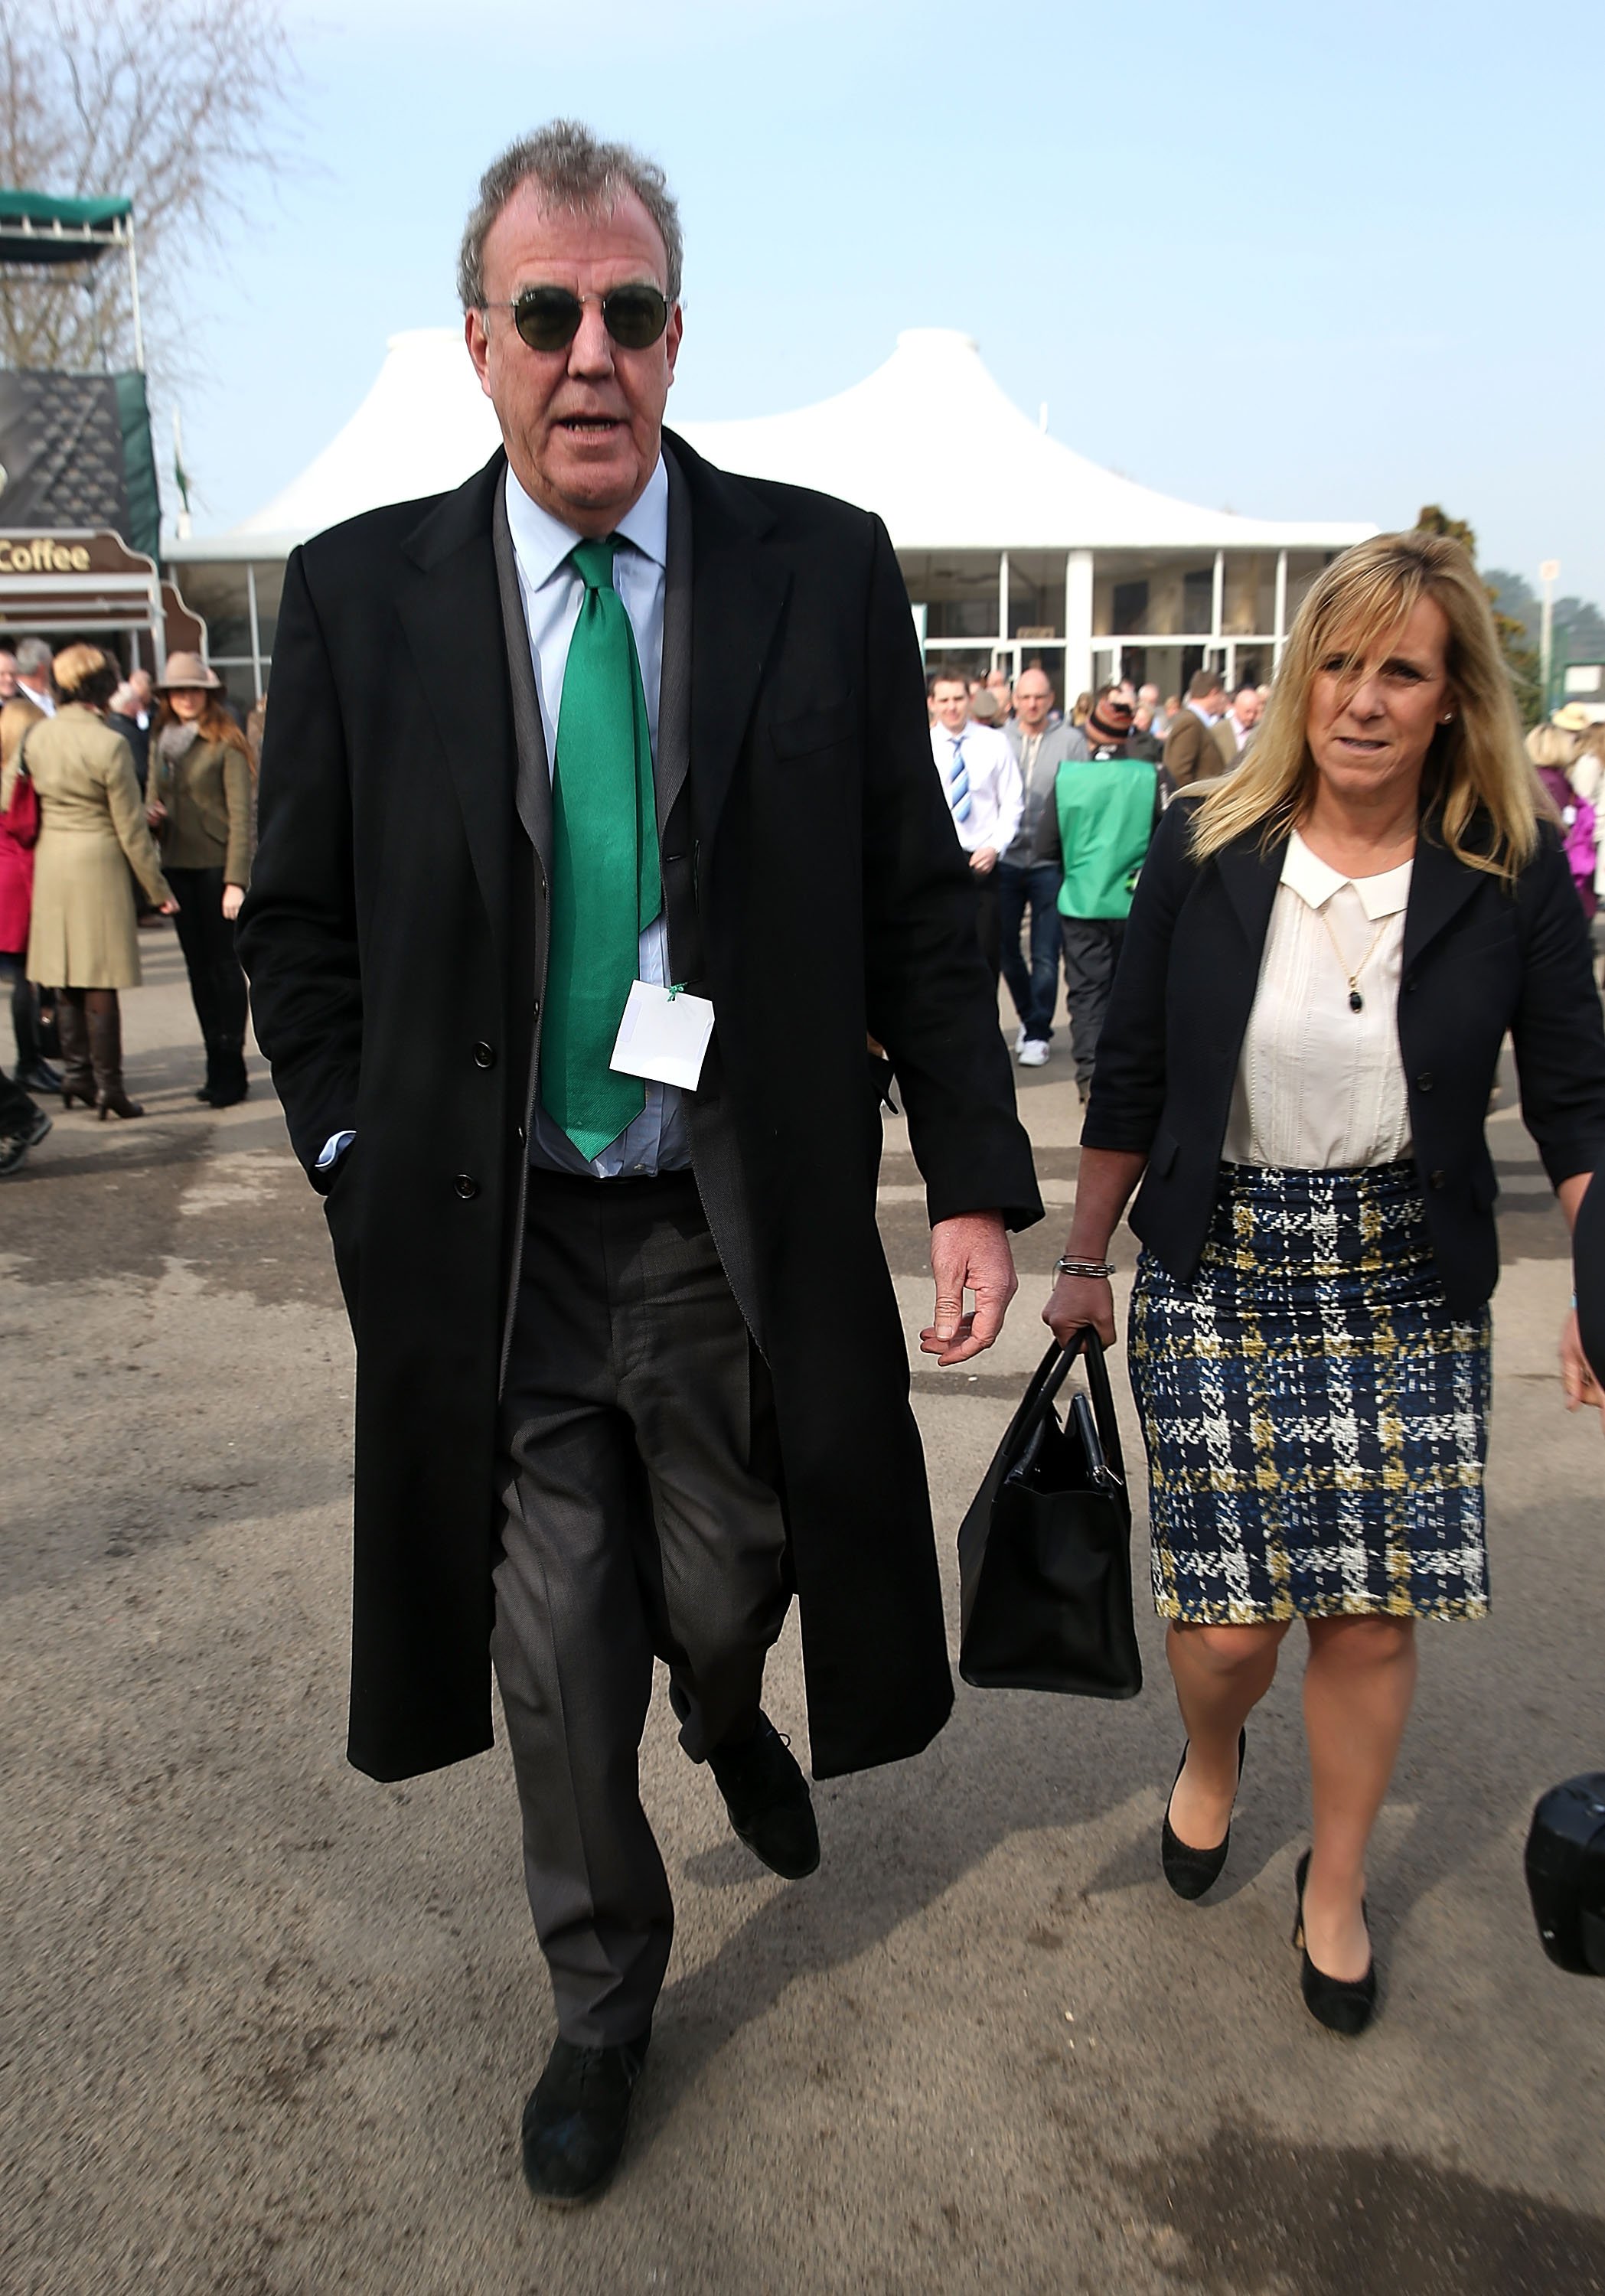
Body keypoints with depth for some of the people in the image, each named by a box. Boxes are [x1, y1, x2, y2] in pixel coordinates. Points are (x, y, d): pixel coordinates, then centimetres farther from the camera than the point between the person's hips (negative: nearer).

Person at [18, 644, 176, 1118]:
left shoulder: (36, 737, 2)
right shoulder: (108, 743, -14)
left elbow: (36, 803, 12)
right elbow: (130, 829, -11)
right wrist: (157, 888, -3)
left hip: (50, 861, 6)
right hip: (98, 863, -5)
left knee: (65, 976, 13)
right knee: (100, 981, -1)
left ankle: (76, 1072, 18)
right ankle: (108, 1086, 3)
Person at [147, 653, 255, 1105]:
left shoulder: (225, 742, -7)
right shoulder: (161, 740, 12)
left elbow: (241, 813, -10)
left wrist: (236, 880, -16)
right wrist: (151, 815, -3)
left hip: (217, 865, -6)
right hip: (177, 865, 6)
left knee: (223, 963, -3)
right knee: (197, 966, 9)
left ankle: (231, 1070, 3)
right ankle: (217, 1066, 16)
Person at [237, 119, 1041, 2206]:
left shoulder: (824, 571, -3)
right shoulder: (359, 595, -2)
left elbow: (919, 904, -1)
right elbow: (299, 924, 6)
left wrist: (975, 1181, -5)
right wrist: (363, 1167, -2)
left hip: (743, 1232, 0)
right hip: (492, 1241, 1)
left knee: (727, 1596, 18)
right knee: (557, 1661, 13)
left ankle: (729, 1717, 59)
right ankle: (604, 1995, 41)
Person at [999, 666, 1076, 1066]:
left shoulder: (1071, 742, -1)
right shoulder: (998, 741, 3)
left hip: (1050, 862, -2)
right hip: (1006, 860, 3)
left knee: (1045, 955, -2)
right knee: (1007, 949, 13)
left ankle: (1038, 1033, 9)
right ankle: (1029, 1017, 32)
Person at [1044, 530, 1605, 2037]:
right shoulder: (1203, 852, -4)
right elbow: (1130, 1079, 4)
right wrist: (1084, 1260, 9)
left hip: (1403, 1283, 1)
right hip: (1217, 1272, 0)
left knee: (1372, 1618, 5)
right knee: (1231, 1618, 0)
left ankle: (1336, 1887, 34)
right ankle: (1209, 1754, 39)